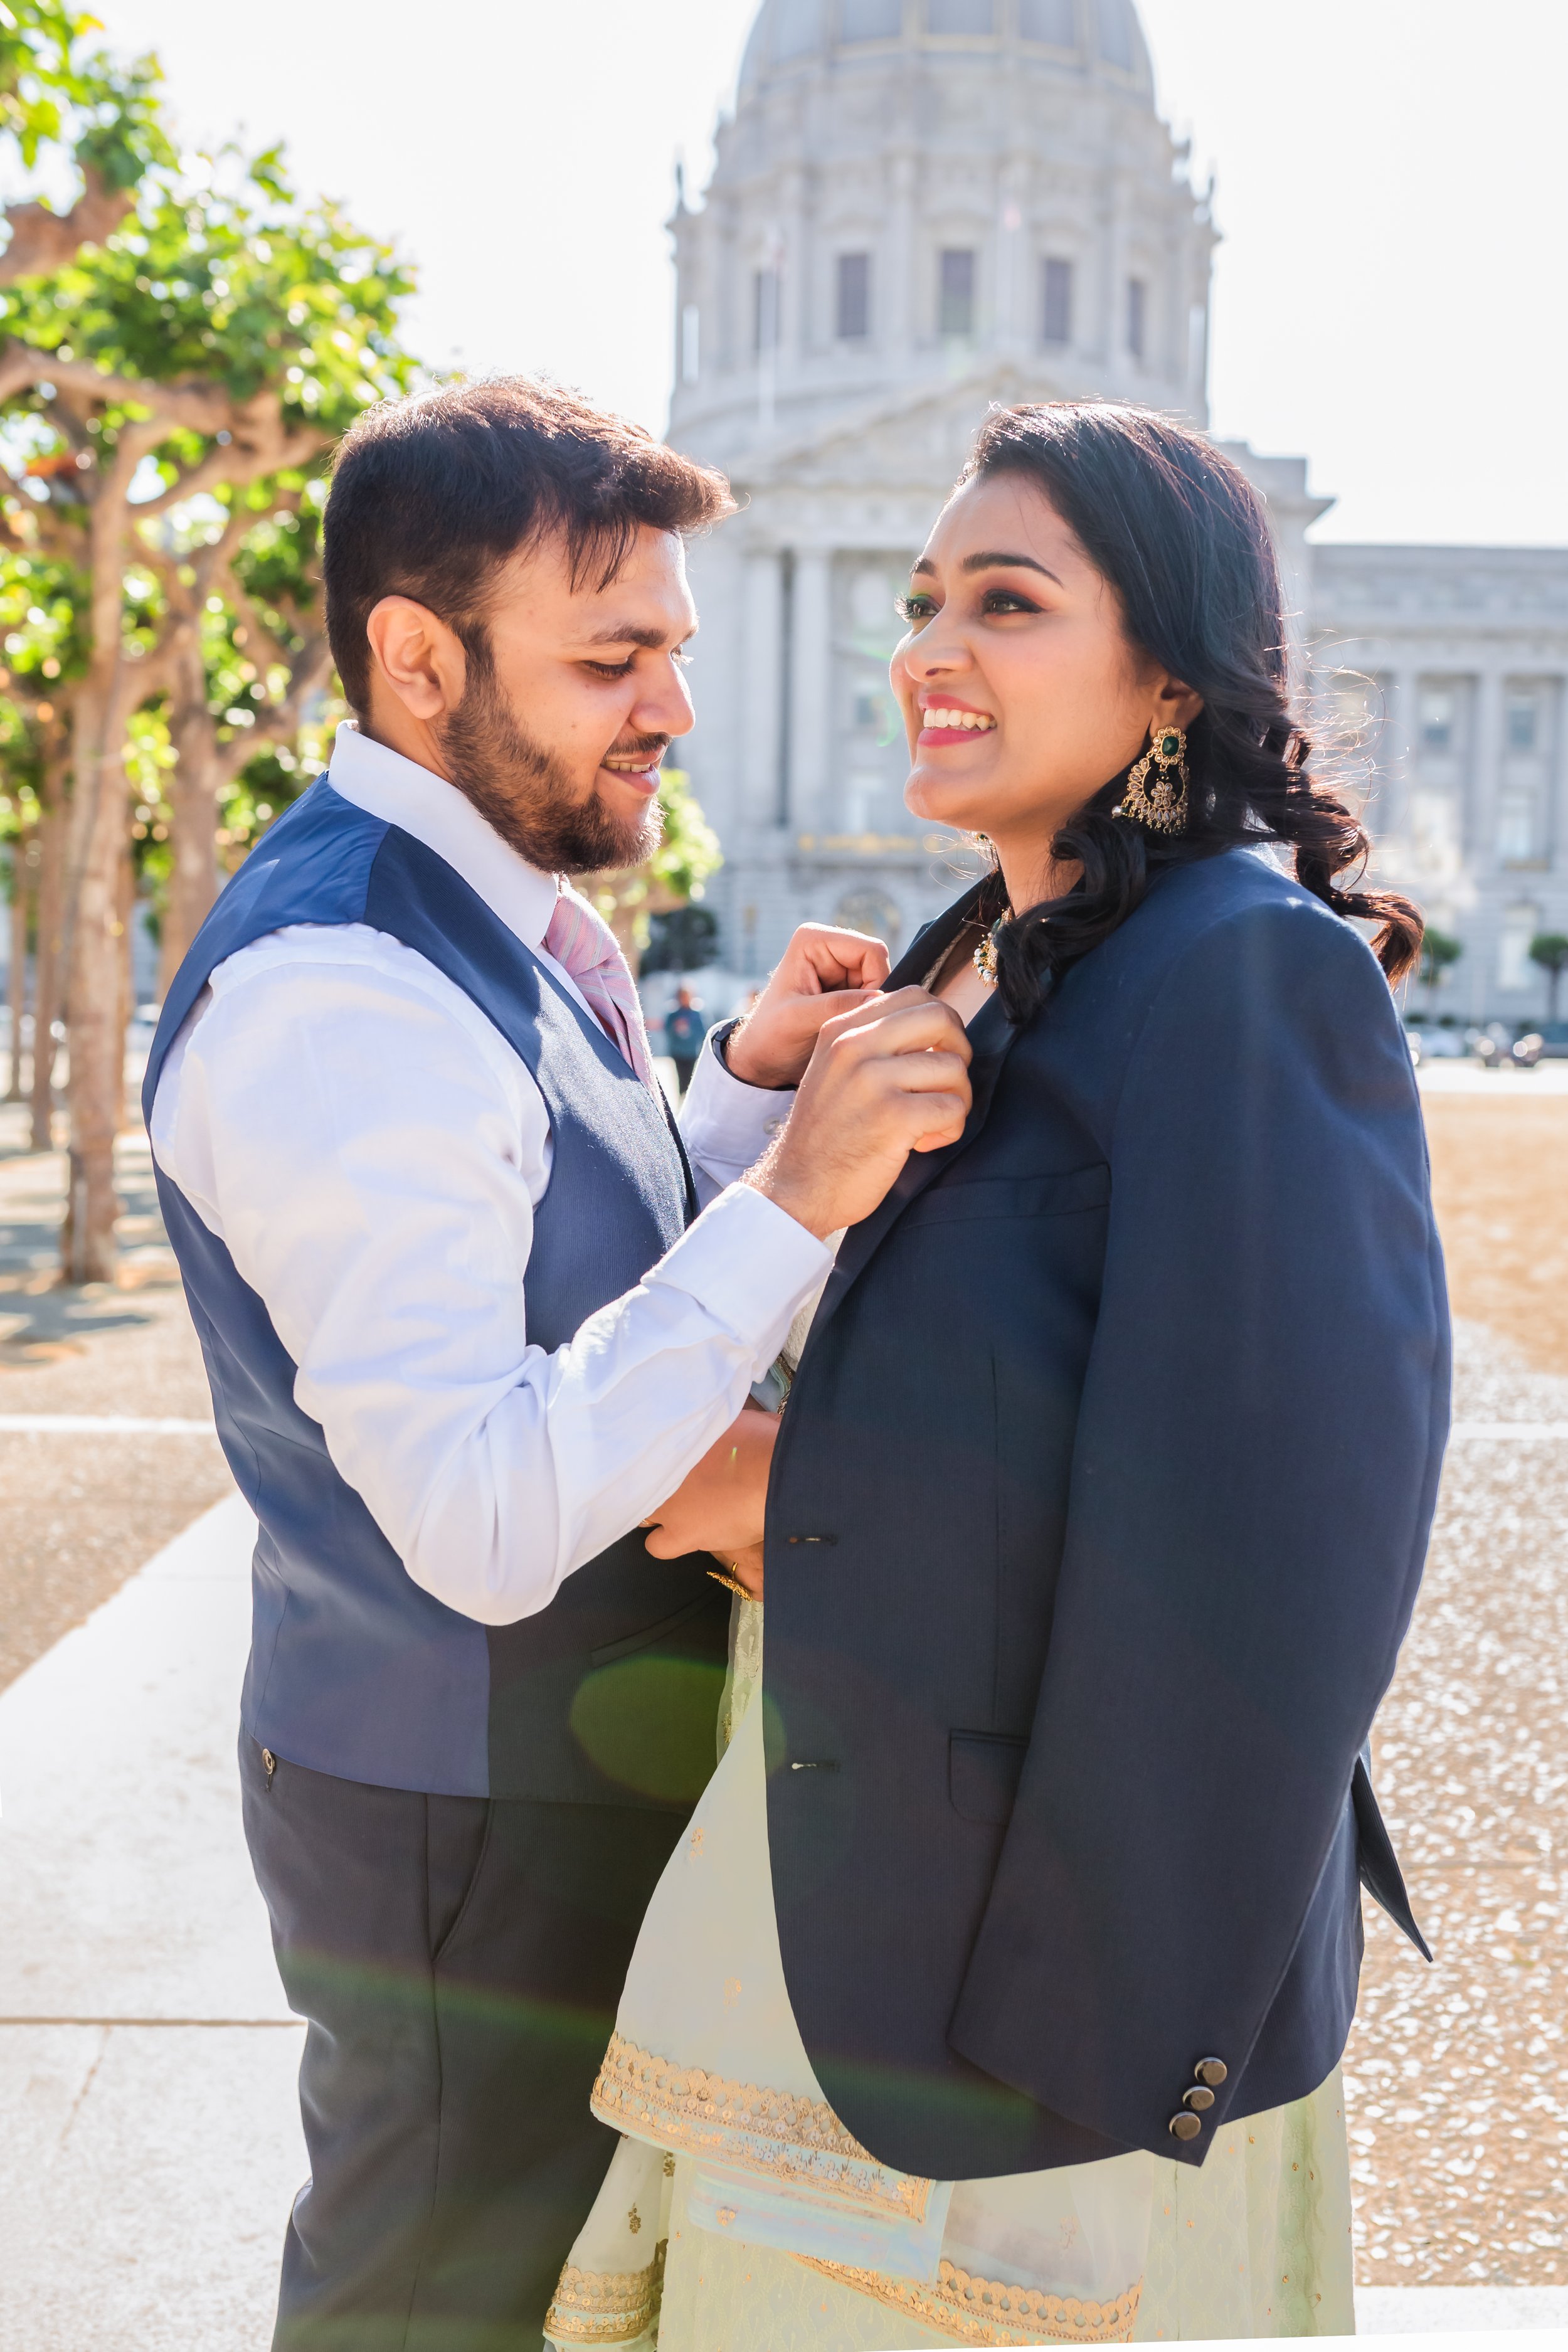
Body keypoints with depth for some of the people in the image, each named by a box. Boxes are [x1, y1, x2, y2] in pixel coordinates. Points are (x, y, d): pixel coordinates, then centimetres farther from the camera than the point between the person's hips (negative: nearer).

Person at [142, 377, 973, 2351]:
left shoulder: (506, 925, 6)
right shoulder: (331, 993, -26)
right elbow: (486, 1524, -32)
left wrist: (749, 1085, 1)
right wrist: (793, 1194, -34)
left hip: (583, 1759, 9)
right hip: (470, 1815, -9)